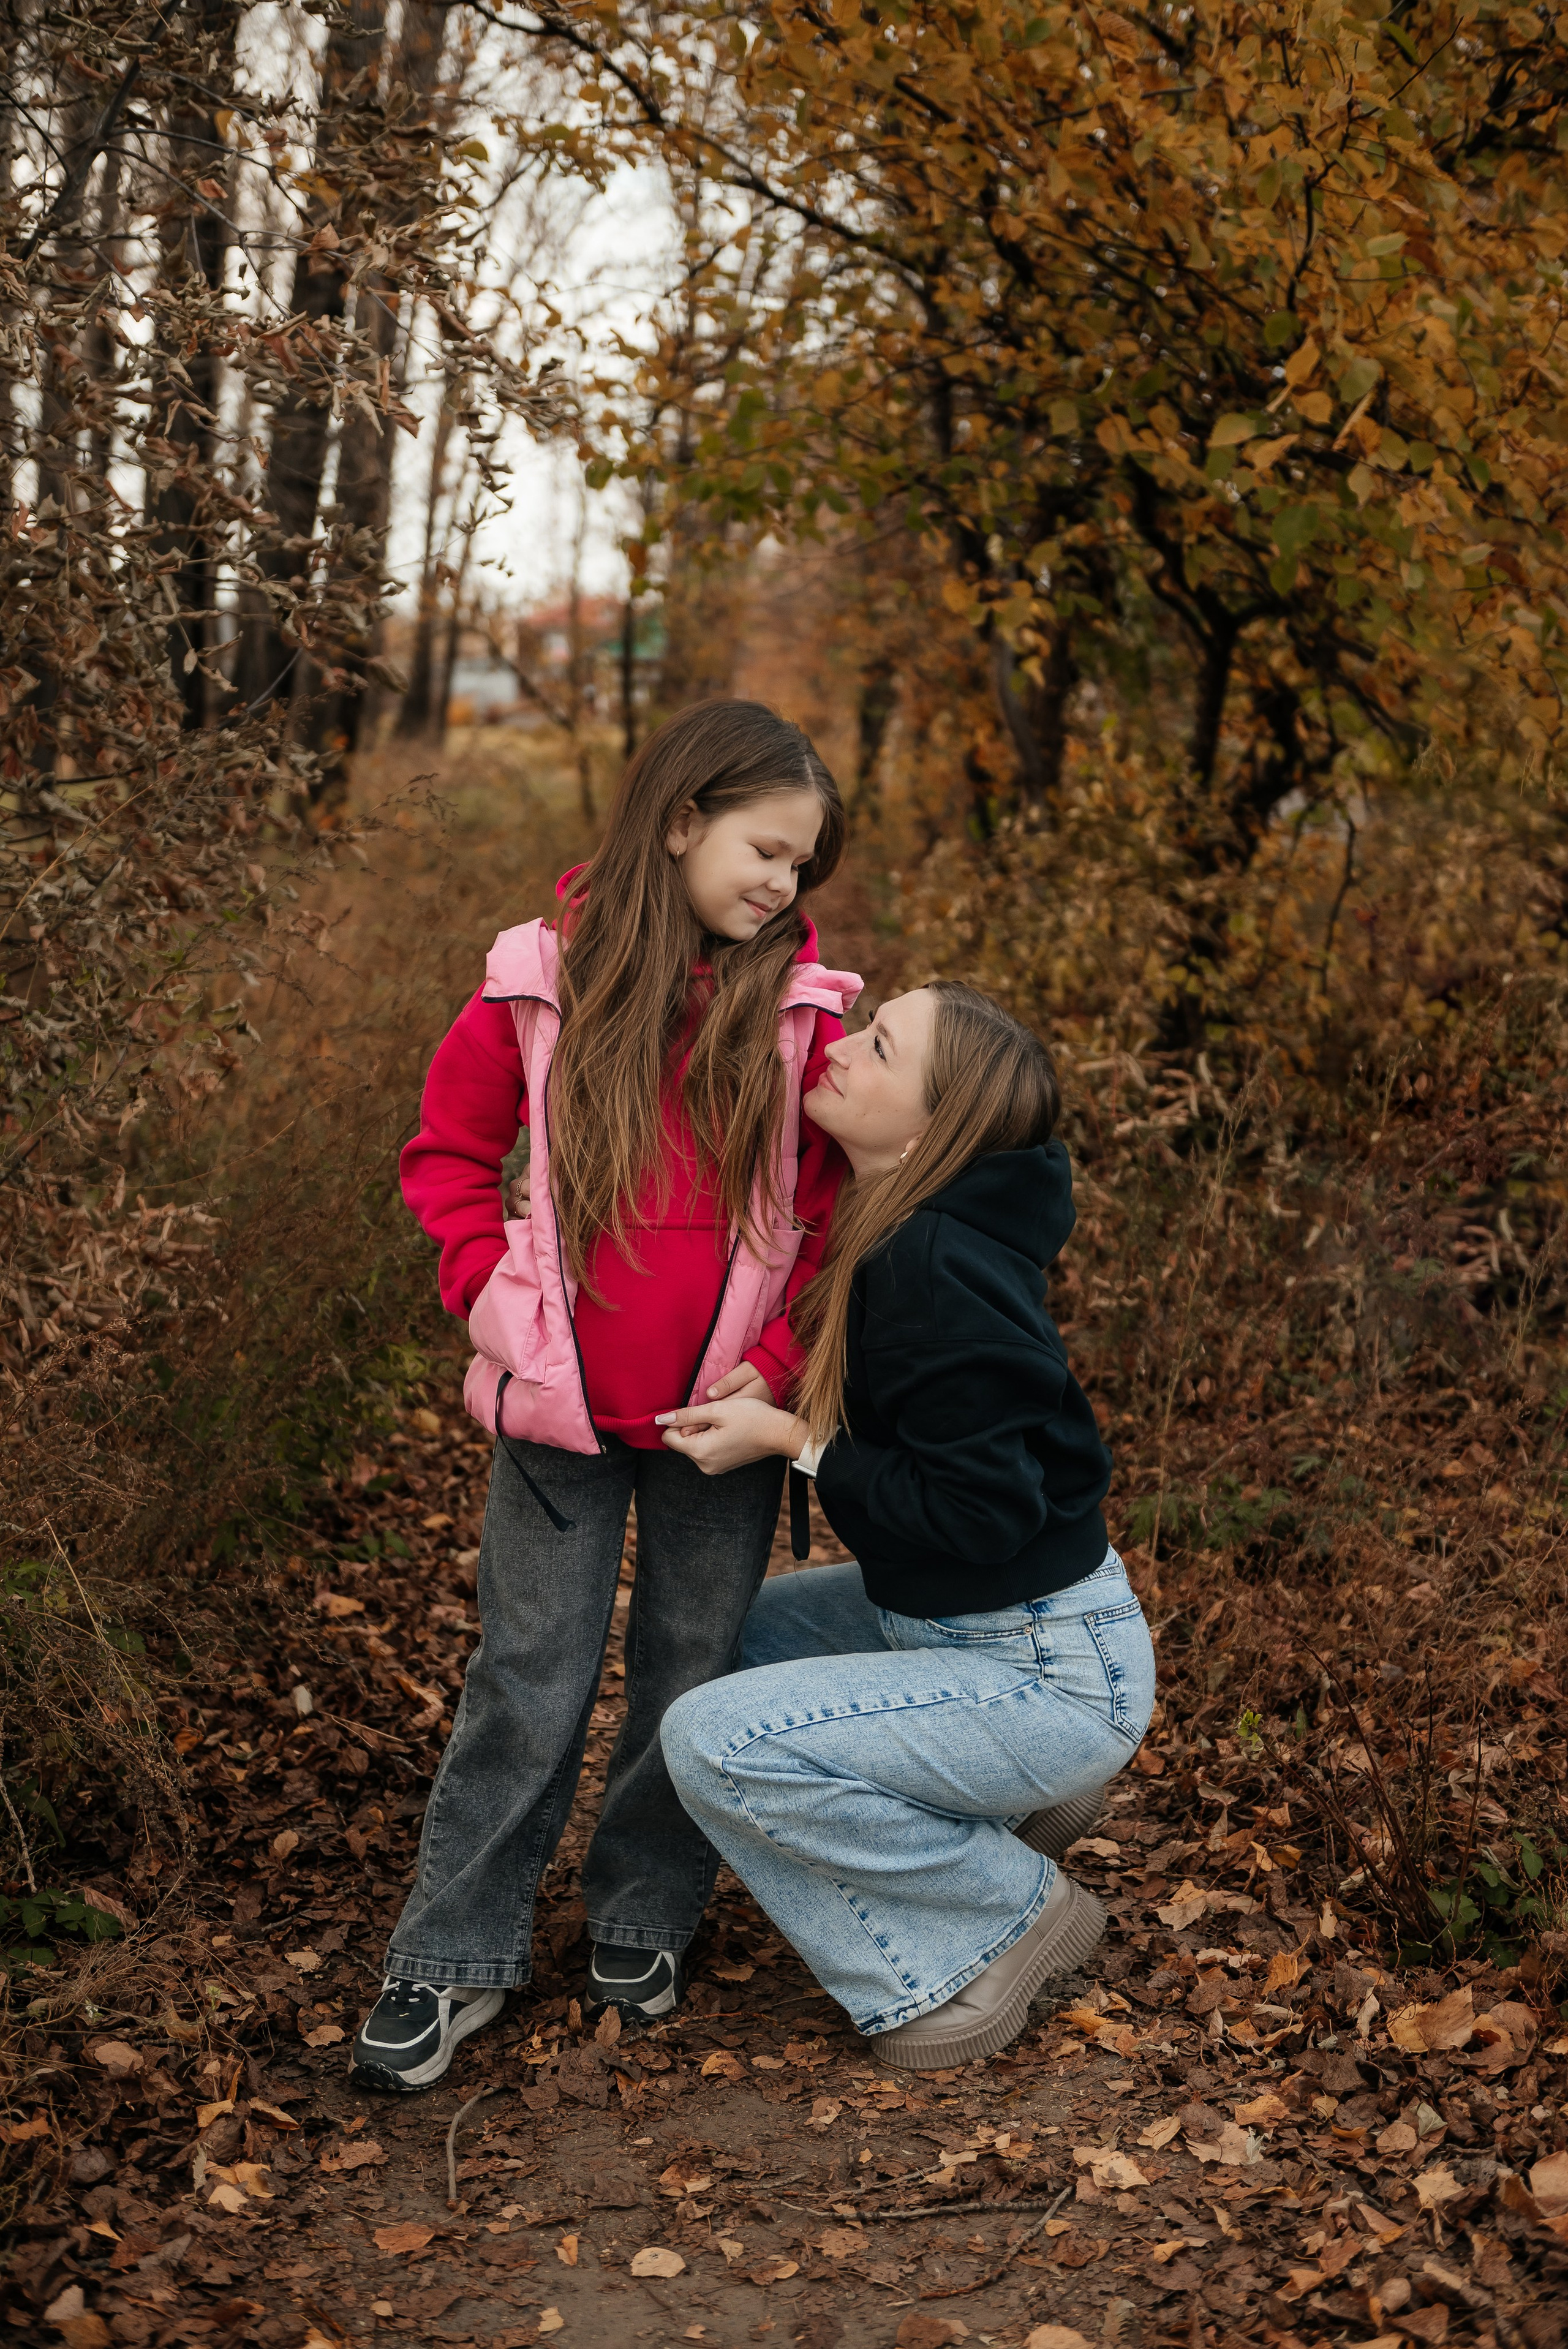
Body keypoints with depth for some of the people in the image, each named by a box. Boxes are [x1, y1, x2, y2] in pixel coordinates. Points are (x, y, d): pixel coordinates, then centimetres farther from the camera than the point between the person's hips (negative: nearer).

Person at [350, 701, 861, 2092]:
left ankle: (644, 1927, 31)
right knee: (531, 1682, 5)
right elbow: (450, 1154, 6)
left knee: (694, 1678, 11)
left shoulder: (806, 1010, -3)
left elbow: (841, 1207, 4)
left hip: (723, 1408, 1)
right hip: (564, 1406, -1)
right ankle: (455, 1961, 18)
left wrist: (782, 1355, -6)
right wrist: (500, 1302, -5)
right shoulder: (544, 985, -5)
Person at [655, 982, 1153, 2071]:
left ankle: (1009, 1914, 0)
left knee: (714, 1741, -18)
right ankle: (1014, 1796, 16)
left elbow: (980, 1514, -27)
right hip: (952, 1616, 9)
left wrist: (791, 1441, -21)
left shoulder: (938, 1270, -27)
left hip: (1053, 1672, -9)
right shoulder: (891, 1234, 1)